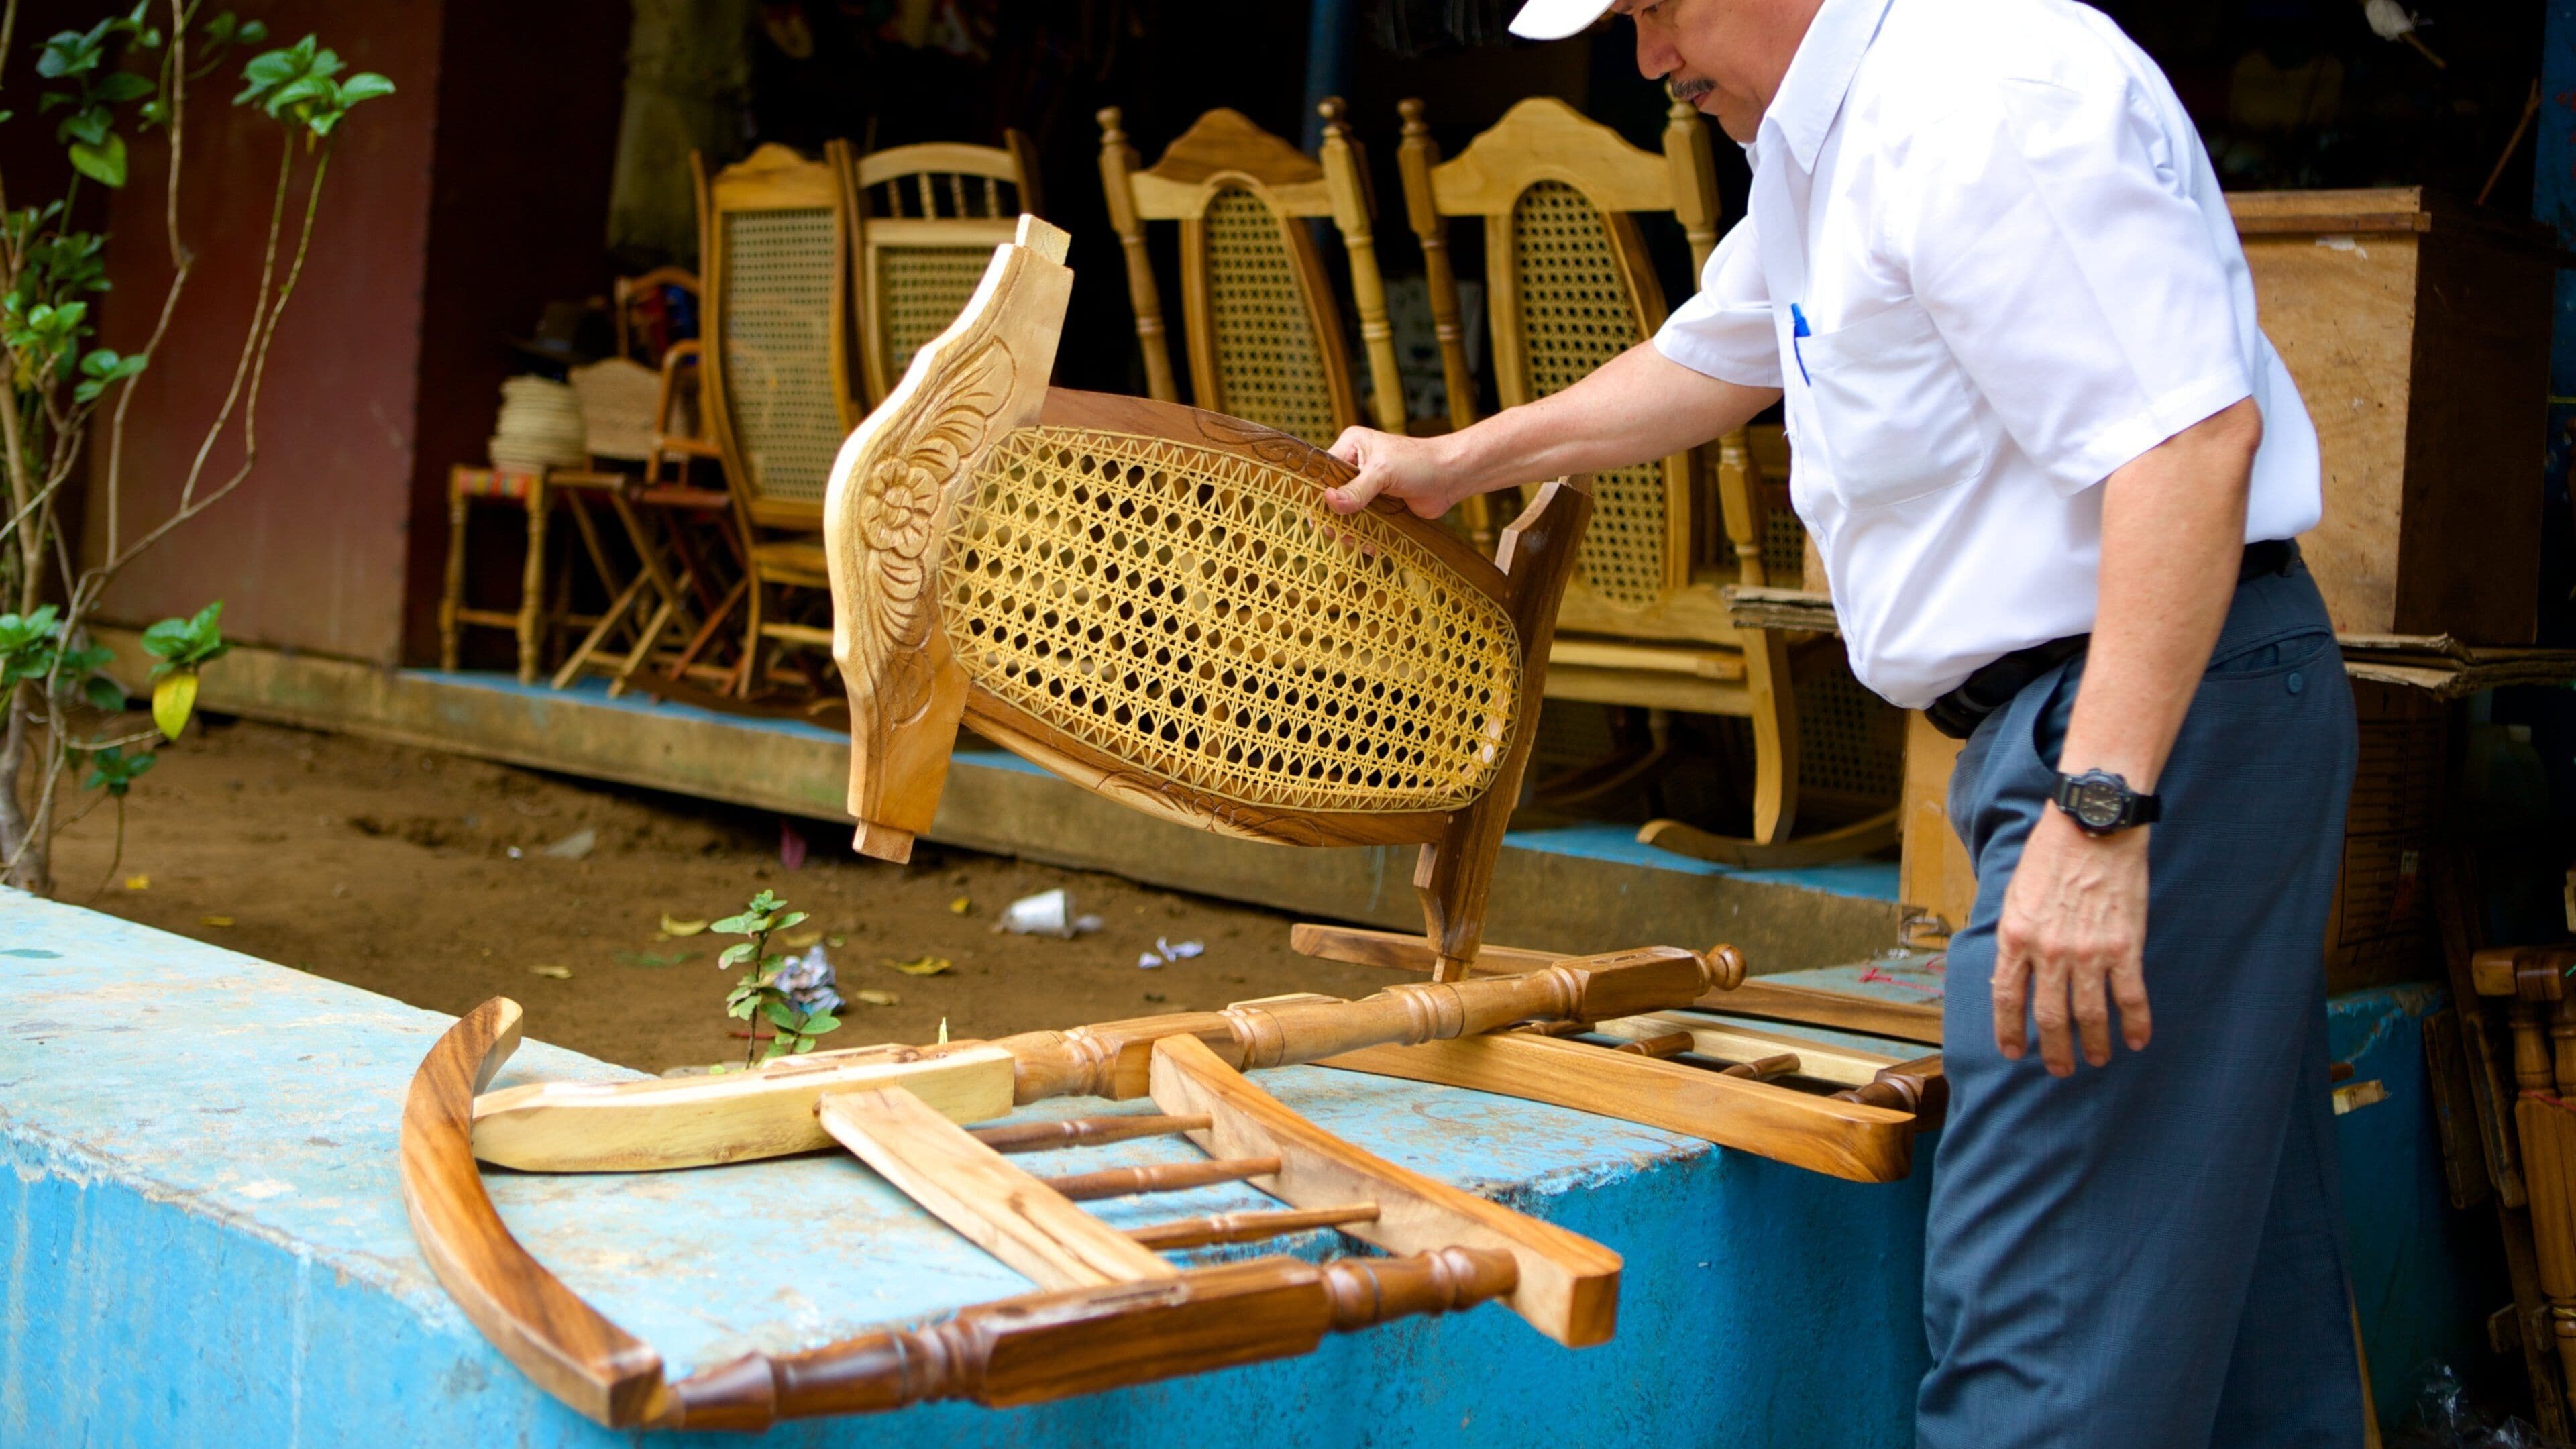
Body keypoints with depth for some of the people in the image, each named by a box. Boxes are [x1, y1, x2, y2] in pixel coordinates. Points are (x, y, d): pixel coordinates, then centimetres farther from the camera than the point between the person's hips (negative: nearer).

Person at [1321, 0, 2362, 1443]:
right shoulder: (1820, 134, 17)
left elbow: (2191, 436, -26)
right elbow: (1714, 355, 34)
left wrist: (2100, 810, -29)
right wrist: (1456, 461, 40)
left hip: (2157, 717, -11)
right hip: (2078, 726, 11)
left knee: (2039, 1323, -10)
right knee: (2226, 1291, 17)